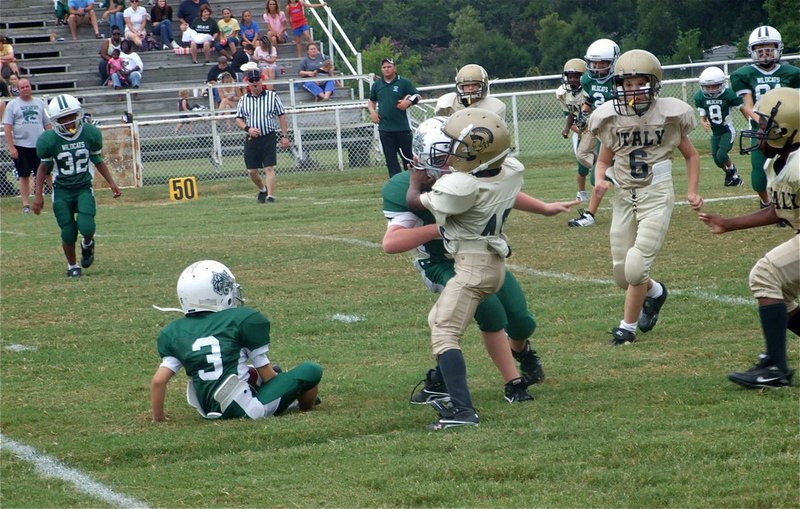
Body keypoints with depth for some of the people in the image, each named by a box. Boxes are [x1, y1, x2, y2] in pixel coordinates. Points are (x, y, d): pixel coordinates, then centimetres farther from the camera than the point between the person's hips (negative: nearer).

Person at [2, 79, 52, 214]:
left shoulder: (40, 103, 9)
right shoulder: (12, 105, 2)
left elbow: (48, 125, 12)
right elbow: (7, 128, -2)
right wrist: (11, 147, -9)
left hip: (39, 145, 1)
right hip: (21, 146, -1)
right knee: (24, 176, 4)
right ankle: (26, 204, 9)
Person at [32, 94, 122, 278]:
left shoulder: (90, 133, -8)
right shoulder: (49, 140, -14)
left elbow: (98, 160, 7)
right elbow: (44, 167, 1)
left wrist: (112, 183, 4)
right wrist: (38, 195, -2)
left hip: (84, 188, 1)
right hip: (62, 191, -1)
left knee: (87, 227, -18)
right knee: (68, 234, -3)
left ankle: (87, 243, 19)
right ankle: (72, 266, 23)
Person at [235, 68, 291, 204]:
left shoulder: (272, 96, 3)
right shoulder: (243, 100, 9)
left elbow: (282, 116, 5)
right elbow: (238, 120, 9)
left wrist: (284, 136, -1)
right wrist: (248, 129, -11)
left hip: (269, 137, -3)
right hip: (251, 139, 3)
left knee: (269, 168, -11)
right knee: (251, 171, 5)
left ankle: (270, 195, -10)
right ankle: (262, 189, 30)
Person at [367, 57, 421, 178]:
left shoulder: (403, 82, -1)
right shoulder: (376, 85, 11)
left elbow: (417, 96, 2)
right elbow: (371, 101, 25)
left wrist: (409, 101, -19)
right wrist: (372, 112, 6)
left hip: (402, 127, -4)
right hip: (385, 128, 4)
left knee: (408, 154, 3)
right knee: (390, 158, 3)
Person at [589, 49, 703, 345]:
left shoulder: (669, 114, -5)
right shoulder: (611, 118, -1)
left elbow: (691, 156, 9)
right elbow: (604, 160, 11)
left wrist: (692, 191, -1)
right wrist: (599, 179, -11)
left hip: (656, 196, -3)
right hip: (623, 196, 3)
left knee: (636, 265, -15)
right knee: (621, 273, 7)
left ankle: (628, 326, 3)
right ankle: (654, 292, 40)